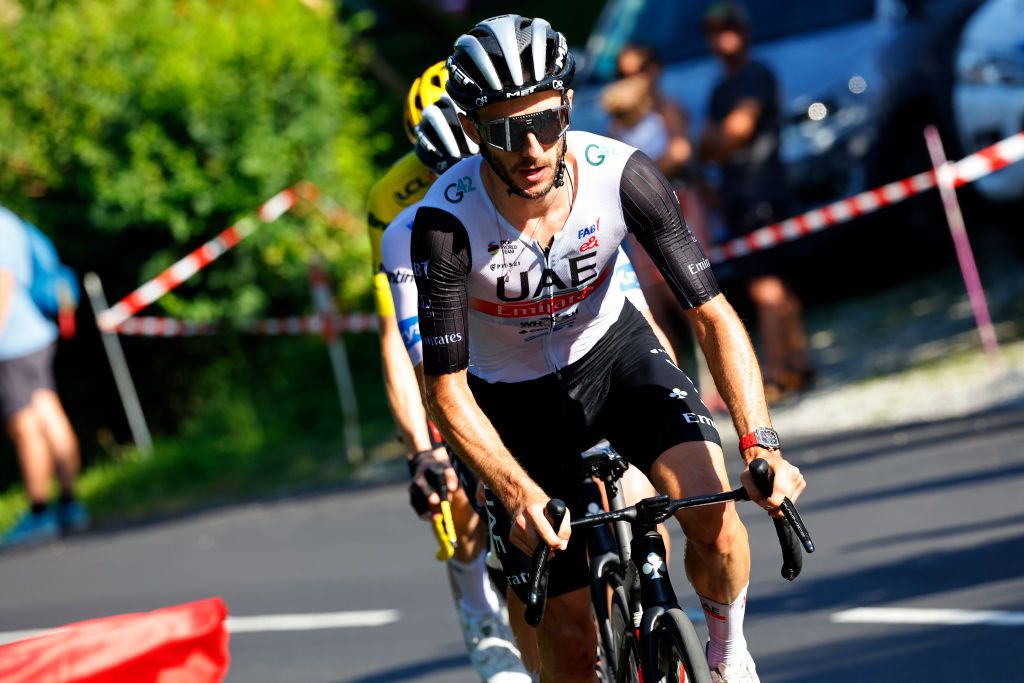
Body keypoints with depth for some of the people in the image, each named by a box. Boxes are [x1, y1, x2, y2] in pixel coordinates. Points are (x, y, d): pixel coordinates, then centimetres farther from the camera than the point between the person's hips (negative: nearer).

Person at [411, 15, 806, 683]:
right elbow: (446, 390, -25)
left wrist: (761, 445, -35)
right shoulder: (446, 223, -30)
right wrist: (518, 492, -40)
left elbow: (712, 314, -23)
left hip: (614, 351, 1)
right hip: (517, 401, -1)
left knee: (712, 512, -26)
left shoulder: (620, 173, -26)